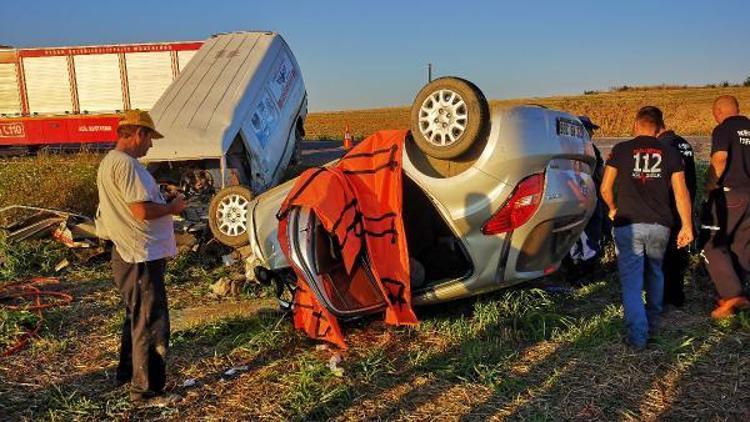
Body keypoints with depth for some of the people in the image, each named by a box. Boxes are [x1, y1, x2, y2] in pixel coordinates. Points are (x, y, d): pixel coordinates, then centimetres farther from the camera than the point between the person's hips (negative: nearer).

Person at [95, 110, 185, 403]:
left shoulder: (109, 161, 14)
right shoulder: (125, 164, -20)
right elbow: (142, 210, -26)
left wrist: (163, 204, 17)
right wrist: (172, 208, -10)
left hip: (129, 255, 11)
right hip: (141, 258, -11)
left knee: (137, 316, 23)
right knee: (151, 322, -1)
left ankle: (127, 371, 38)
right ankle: (145, 387, 9)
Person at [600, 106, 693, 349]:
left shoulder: (621, 150, 0)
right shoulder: (670, 153, 6)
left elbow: (605, 189, 2)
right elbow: (681, 193, 2)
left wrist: (613, 209, 20)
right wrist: (687, 226, 7)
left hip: (628, 225, -3)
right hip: (659, 225, 3)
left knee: (632, 283, 2)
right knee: (655, 273, 24)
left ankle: (638, 336, -3)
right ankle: (653, 323, 36)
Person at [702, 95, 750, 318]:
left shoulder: (723, 129, -7)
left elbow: (720, 159, -22)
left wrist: (712, 184, -10)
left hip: (729, 195, -7)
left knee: (714, 246, -1)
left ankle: (731, 295, -10)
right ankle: (731, 294, 20)